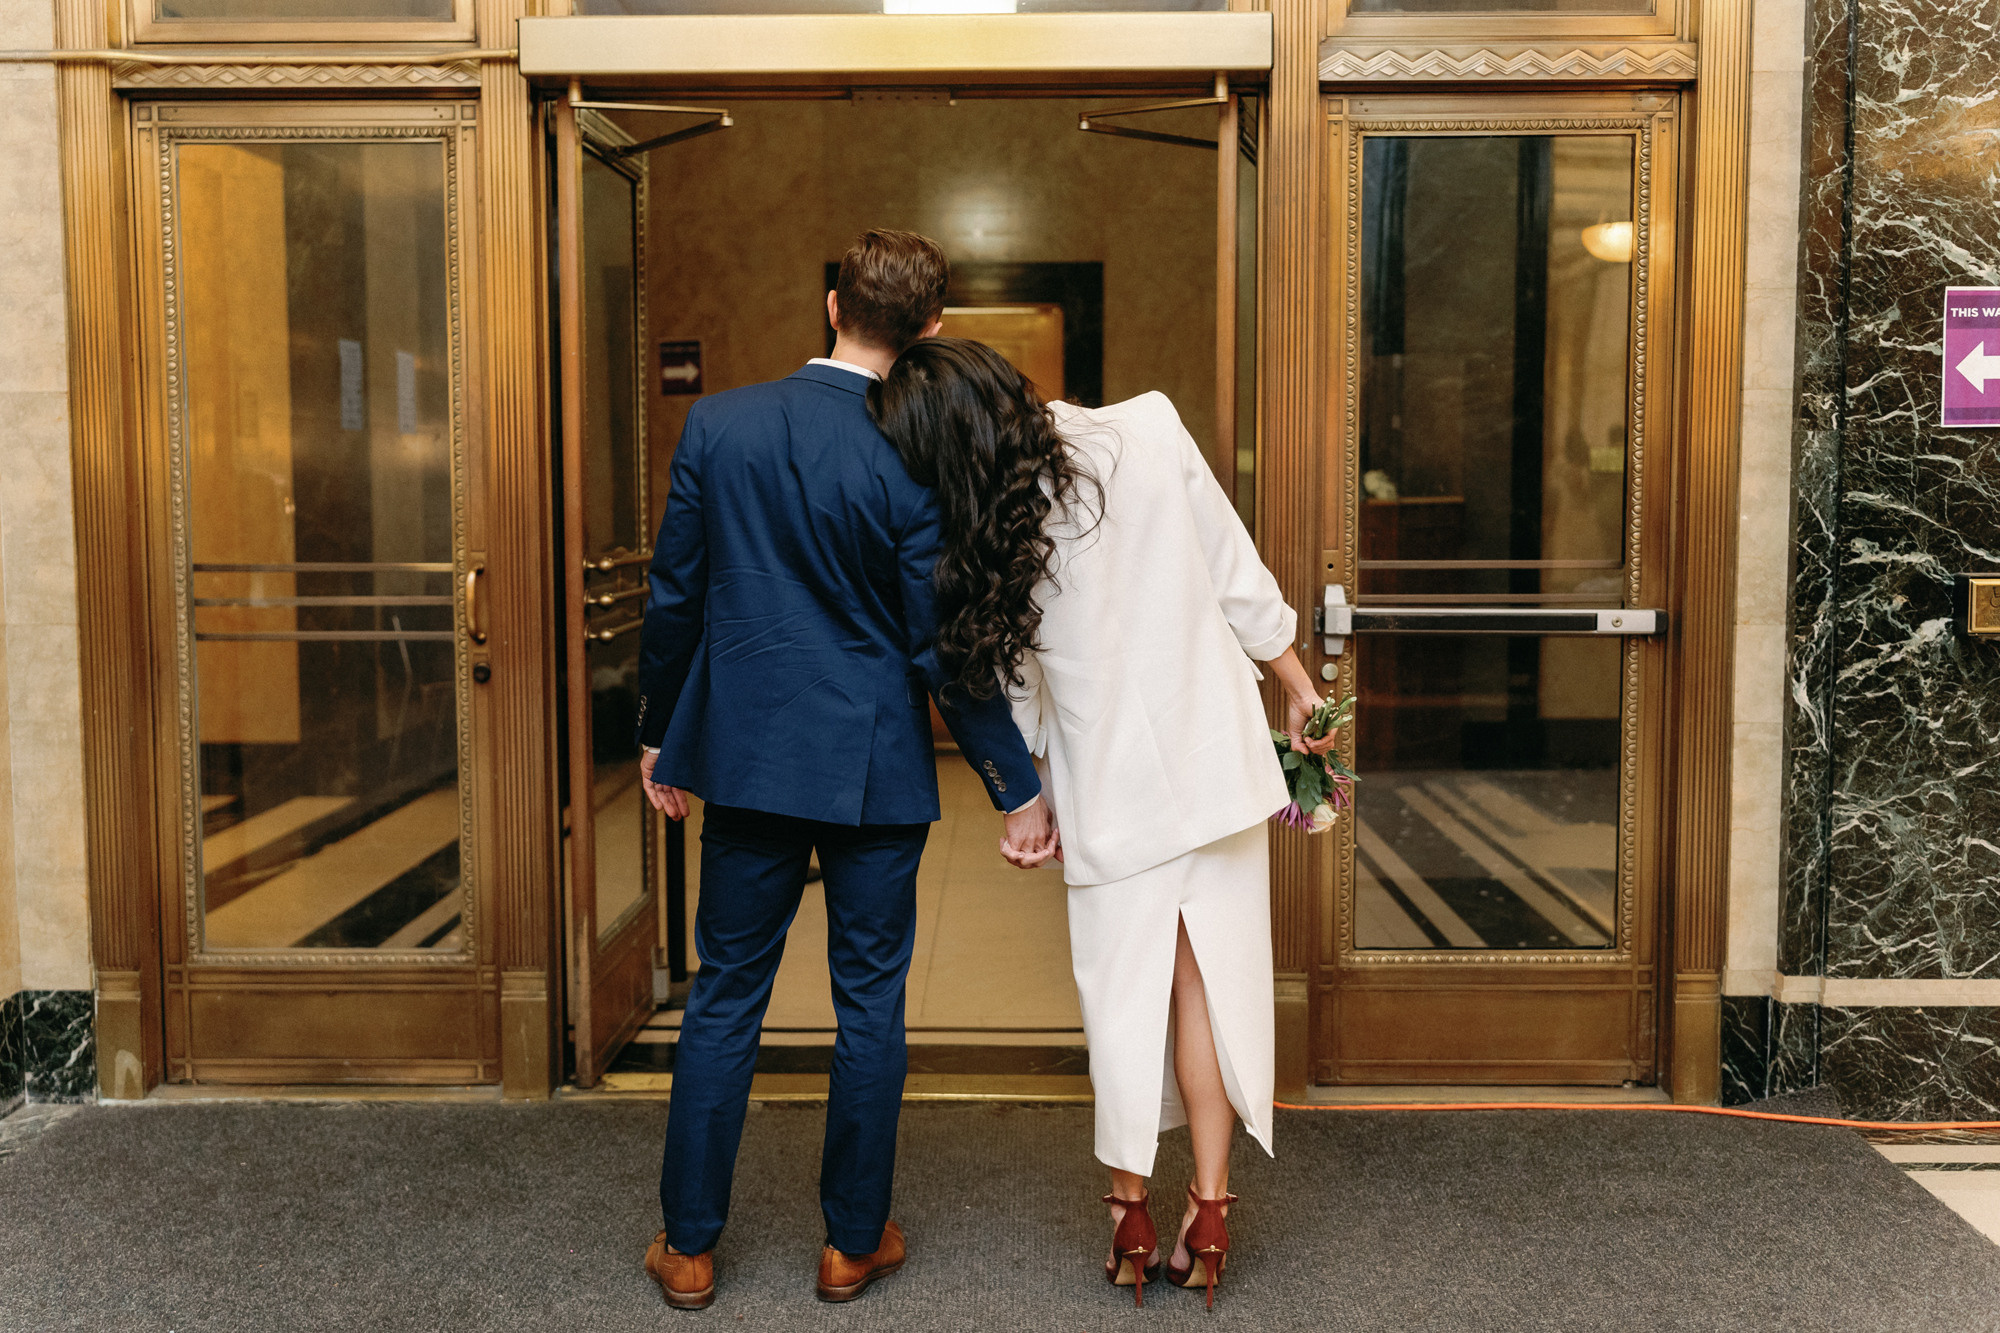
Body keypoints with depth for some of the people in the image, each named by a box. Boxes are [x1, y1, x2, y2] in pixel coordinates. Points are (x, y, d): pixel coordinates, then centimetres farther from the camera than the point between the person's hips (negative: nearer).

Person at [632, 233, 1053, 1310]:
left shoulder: (717, 424, -4)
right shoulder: (916, 463, -13)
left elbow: (673, 596, 2)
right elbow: (942, 648, -11)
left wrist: (657, 731, 15)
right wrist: (1016, 789, -1)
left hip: (745, 752, 3)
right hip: (875, 769, -2)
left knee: (724, 996, 12)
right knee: (870, 1000, 11)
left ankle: (688, 1245, 23)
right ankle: (853, 1241, 24)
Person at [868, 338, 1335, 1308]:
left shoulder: (981, 542, -13)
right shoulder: (1149, 429, -11)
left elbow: (1013, 686, -2)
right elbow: (1235, 570, -3)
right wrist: (1292, 677, 10)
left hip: (1112, 786, -1)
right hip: (1220, 755, 2)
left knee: (1123, 993, 12)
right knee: (1209, 981, 10)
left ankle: (1131, 1218, 22)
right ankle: (1208, 1213, 18)